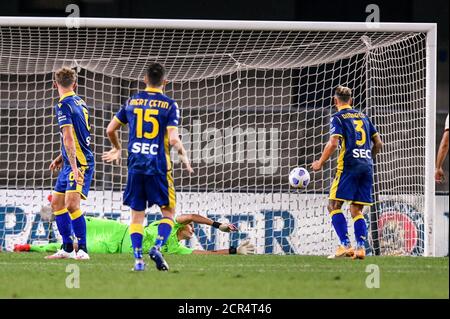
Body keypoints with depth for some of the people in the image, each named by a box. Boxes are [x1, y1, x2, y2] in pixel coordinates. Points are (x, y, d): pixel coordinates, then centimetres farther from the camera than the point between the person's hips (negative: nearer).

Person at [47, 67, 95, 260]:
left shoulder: (63, 105, -14)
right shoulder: (79, 102, 14)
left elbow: (69, 138, -22)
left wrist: (75, 167, -26)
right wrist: (61, 157, 27)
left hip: (80, 163, -10)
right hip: (71, 163, 10)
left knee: (71, 203, -20)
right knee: (56, 203, 14)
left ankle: (82, 249, -20)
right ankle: (67, 248, 18)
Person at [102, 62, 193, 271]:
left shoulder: (132, 102, 8)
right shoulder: (169, 105, -4)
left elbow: (110, 130, 14)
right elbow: (173, 139, -13)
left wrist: (117, 149, 33)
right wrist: (184, 157, 5)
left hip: (135, 167, 3)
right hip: (159, 166, -3)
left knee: (137, 215, 9)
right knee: (168, 212, 10)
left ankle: (138, 258, -4)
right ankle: (157, 247, -12)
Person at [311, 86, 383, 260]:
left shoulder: (338, 118, 0)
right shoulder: (363, 117, 18)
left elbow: (333, 143, -13)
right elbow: (378, 143, 17)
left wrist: (320, 162, -2)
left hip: (348, 165, -6)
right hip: (367, 166, 6)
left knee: (334, 206, -2)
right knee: (357, 210, 10)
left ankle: (345, 245, -15)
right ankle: (361, 247, -5)